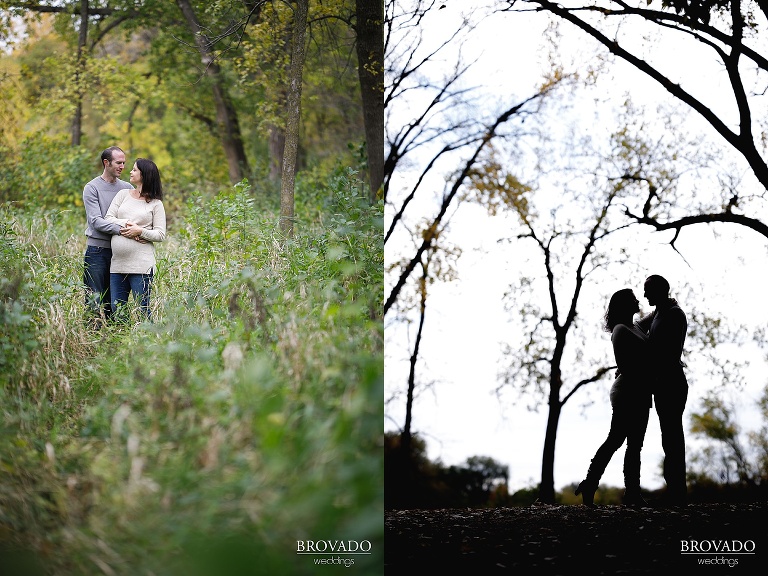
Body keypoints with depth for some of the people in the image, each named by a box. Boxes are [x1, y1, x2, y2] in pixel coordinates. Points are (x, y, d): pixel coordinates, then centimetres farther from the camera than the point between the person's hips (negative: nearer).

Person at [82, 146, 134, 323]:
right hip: (97, 250, -4)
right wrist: (120, 229, -25)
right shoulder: (92, 188, -2)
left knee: (113, 300, 8)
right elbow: (96, 221, -12)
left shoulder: (127, 188, 12)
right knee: (96, 300, -6)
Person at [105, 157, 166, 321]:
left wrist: (140, 231, -15)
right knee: (117, 310, 6)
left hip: (141, 264, -4)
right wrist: (124, 224, -10)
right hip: (117, 263, 5)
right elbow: (108, 218, 7)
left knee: (142, 309, -5)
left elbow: (160, 235, -1)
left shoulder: (155, 203, 4)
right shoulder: (123, 194, 15)